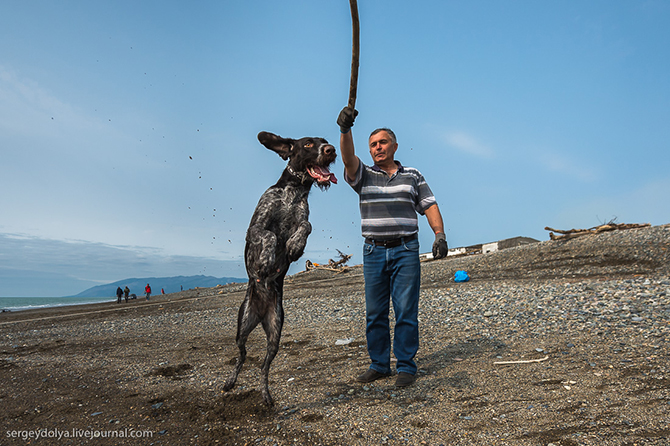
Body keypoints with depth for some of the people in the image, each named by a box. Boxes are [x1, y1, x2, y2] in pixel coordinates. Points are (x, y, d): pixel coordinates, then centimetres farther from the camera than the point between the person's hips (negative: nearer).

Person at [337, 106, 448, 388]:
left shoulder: (413, 176, 12)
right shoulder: (363, 175, 9)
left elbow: (429, 206, 9)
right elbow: (348, 157, -11)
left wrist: (440, 235, -6)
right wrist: (345, 130, -29)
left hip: (406, 251, -1)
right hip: (373, 251, 1)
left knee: (406, 311, -2)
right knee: (375, 313, 6)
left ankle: (406, 366, 9)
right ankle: (379, 365, 18)